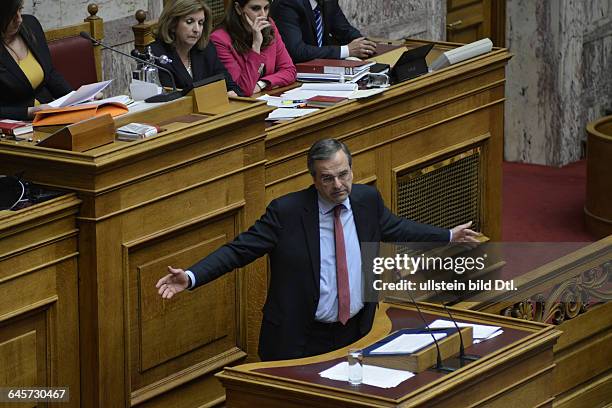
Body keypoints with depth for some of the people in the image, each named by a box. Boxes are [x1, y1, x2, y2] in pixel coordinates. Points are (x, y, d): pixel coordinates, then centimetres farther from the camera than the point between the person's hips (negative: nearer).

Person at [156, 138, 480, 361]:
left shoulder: (367, 199, 0)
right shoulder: (286, 212, -15)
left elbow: (395, 228, 19)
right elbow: (238, 250, -14)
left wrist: (448, 237, 25)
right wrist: (191, 277, -26)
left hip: (357, 334, 4)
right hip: (301, 340, -4)